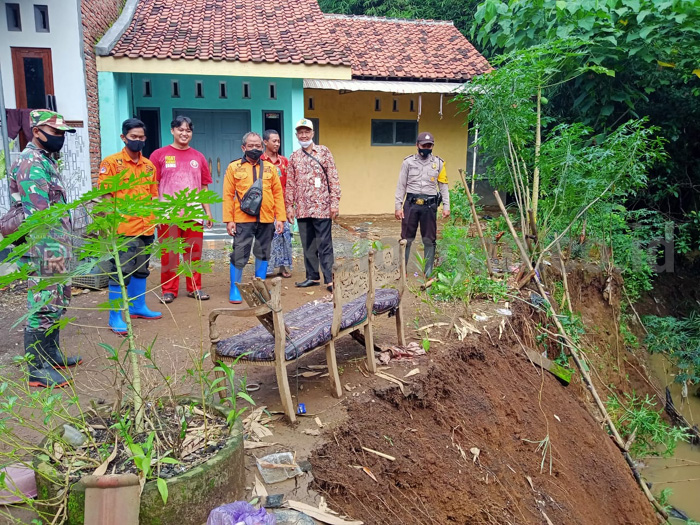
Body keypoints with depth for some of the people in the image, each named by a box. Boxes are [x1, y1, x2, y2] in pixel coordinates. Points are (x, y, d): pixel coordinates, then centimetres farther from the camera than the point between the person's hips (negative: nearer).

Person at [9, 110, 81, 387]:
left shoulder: (45, 161, 17)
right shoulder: (31, 163, -14)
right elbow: (38, 215, -22)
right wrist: (52, 252, -25)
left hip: (57, 247, 10)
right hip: (45, 251, -10)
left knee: (56, 304, 18)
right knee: (42, 308, -4)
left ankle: (51, 355, 30)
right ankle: (38, 369, 4)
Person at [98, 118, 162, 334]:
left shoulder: (149, 165, 13)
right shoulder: (111, 162, -4)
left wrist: (155, 214, 9)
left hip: (146, 228, 6)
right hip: (123, 228, -6)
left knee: (141, 270, 16)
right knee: (121, 272, -4)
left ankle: (138, 307, 30)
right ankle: (115, 317, 4)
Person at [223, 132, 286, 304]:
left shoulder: (270, 168, 9)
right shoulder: (234, 167, 3)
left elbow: (278, 194, 7)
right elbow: (228, 195, -1)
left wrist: (280, 218, 0)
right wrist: (229, 220, -8)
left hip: (266, 220, 3)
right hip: (243, 220, -2)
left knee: (263, 253, 11)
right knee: (239, 254, -1)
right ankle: (234, 289, 12)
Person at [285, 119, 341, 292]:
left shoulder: (324, 152, 1)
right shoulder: (294, 157, 12)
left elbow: (333, 178, -3)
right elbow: (290, 184, 12)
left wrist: (335, 202, -10)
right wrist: (289, 206, 7)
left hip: (322, 207, -4)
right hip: (302, 209, 4)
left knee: (324, 245, -3)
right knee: (307, 245, 10)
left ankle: (329, 279, 0)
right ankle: (312, 276, 20)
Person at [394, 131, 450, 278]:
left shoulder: (439, 163, 5)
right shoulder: (408, 162, 3)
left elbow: (443, 186, 7)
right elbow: (401, 186, 4)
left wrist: (446, 206, 0)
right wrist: (398, 206, -2)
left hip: (429, 205, 1)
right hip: (411, 204, -1)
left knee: (429, 240, 6)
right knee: (406, 239, 5)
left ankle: (428, 273, 15)